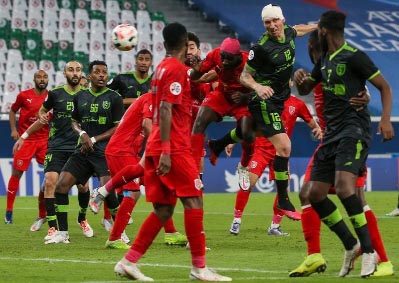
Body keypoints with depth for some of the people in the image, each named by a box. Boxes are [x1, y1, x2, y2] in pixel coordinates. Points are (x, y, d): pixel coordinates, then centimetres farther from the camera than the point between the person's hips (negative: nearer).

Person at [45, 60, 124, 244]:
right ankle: (62, 234, 4)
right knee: (61, 186, -6)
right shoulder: (80, 97, 12)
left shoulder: (114, 98, 0)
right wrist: (82, 134, -3)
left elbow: (119, 128, -3)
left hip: (105, 151, -5)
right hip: (83, 151, 5)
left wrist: (94, 139, -8)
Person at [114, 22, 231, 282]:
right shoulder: (177, 69, -9)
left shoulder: (162, 67, 18)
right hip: (174, 148, -9)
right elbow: (166, 109, -18)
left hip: (158, 148, 9)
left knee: (163, 209, 8)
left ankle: (128, 262, 4)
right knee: (194, 201, -6)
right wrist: (165, 151, -22)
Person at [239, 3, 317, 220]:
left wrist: (317, 27, 40)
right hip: (265, 102, -9)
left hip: (279, 99, 9)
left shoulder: (288, 33, -1)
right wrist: (257, 86, -34)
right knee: (284, 146, -18)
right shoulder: (261, 47, -22)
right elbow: (244, 76, -14)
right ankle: (283, 202, -11)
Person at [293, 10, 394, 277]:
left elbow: (385, 86, -6)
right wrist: (301, 77, 7)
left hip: (354, 131, -9)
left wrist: (386, 119, -20)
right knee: (315, 193, 2)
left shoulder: (354, 57, -8)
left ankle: (369, 251, -24)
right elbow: (305, 89, 30)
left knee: (343, 184, -29)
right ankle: (351, 245, 14)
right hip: (332, 134, 9)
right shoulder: (325, 60, 17)